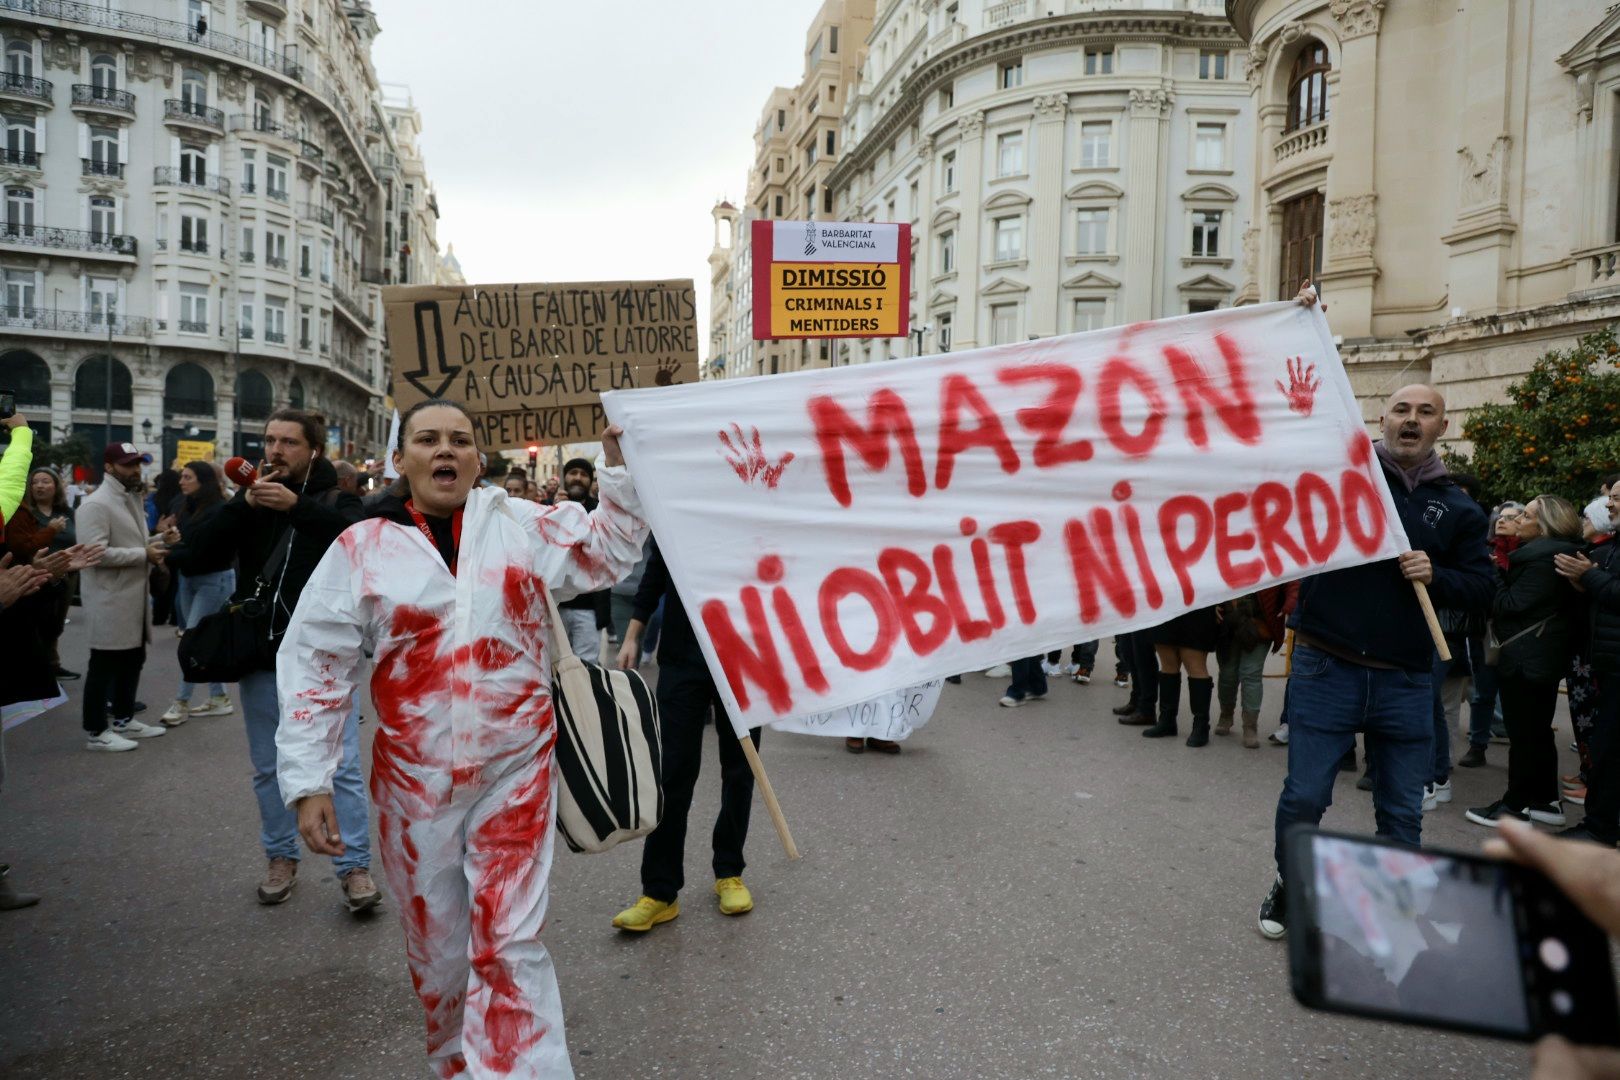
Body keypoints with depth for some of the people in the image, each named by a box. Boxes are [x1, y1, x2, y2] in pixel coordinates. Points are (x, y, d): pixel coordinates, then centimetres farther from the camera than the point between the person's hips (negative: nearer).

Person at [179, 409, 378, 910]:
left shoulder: (335, 499, -1)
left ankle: (355, 867, 6)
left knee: (342, 768, -2)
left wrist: (297, 505, -32)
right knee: (270, 768, 14)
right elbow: (192, 554, -5)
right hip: (261, 658, 4)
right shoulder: (248, 502, 8)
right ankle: (281, 859, 30)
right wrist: (244, 503, -16)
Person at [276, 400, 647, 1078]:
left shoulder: (522, 525, 1)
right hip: (414, 779, 1)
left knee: (509, 945, -3)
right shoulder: (362, 548, -2)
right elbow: (314, 664, -1)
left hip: (516, 772, -1)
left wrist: (620, 467, -5)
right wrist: (308, 781, -4)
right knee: (435, 946, 17)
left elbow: (610, 551, 7)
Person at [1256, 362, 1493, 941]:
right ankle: (1287, 889, 28)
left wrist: (1437, 576, -12)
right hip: (1325, 671, -2)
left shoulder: (1458, 508, 9)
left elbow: (1480, 587, 10)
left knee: (1402, 812, 12)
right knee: (1304, 797, 4)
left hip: (1405, 682, 3)